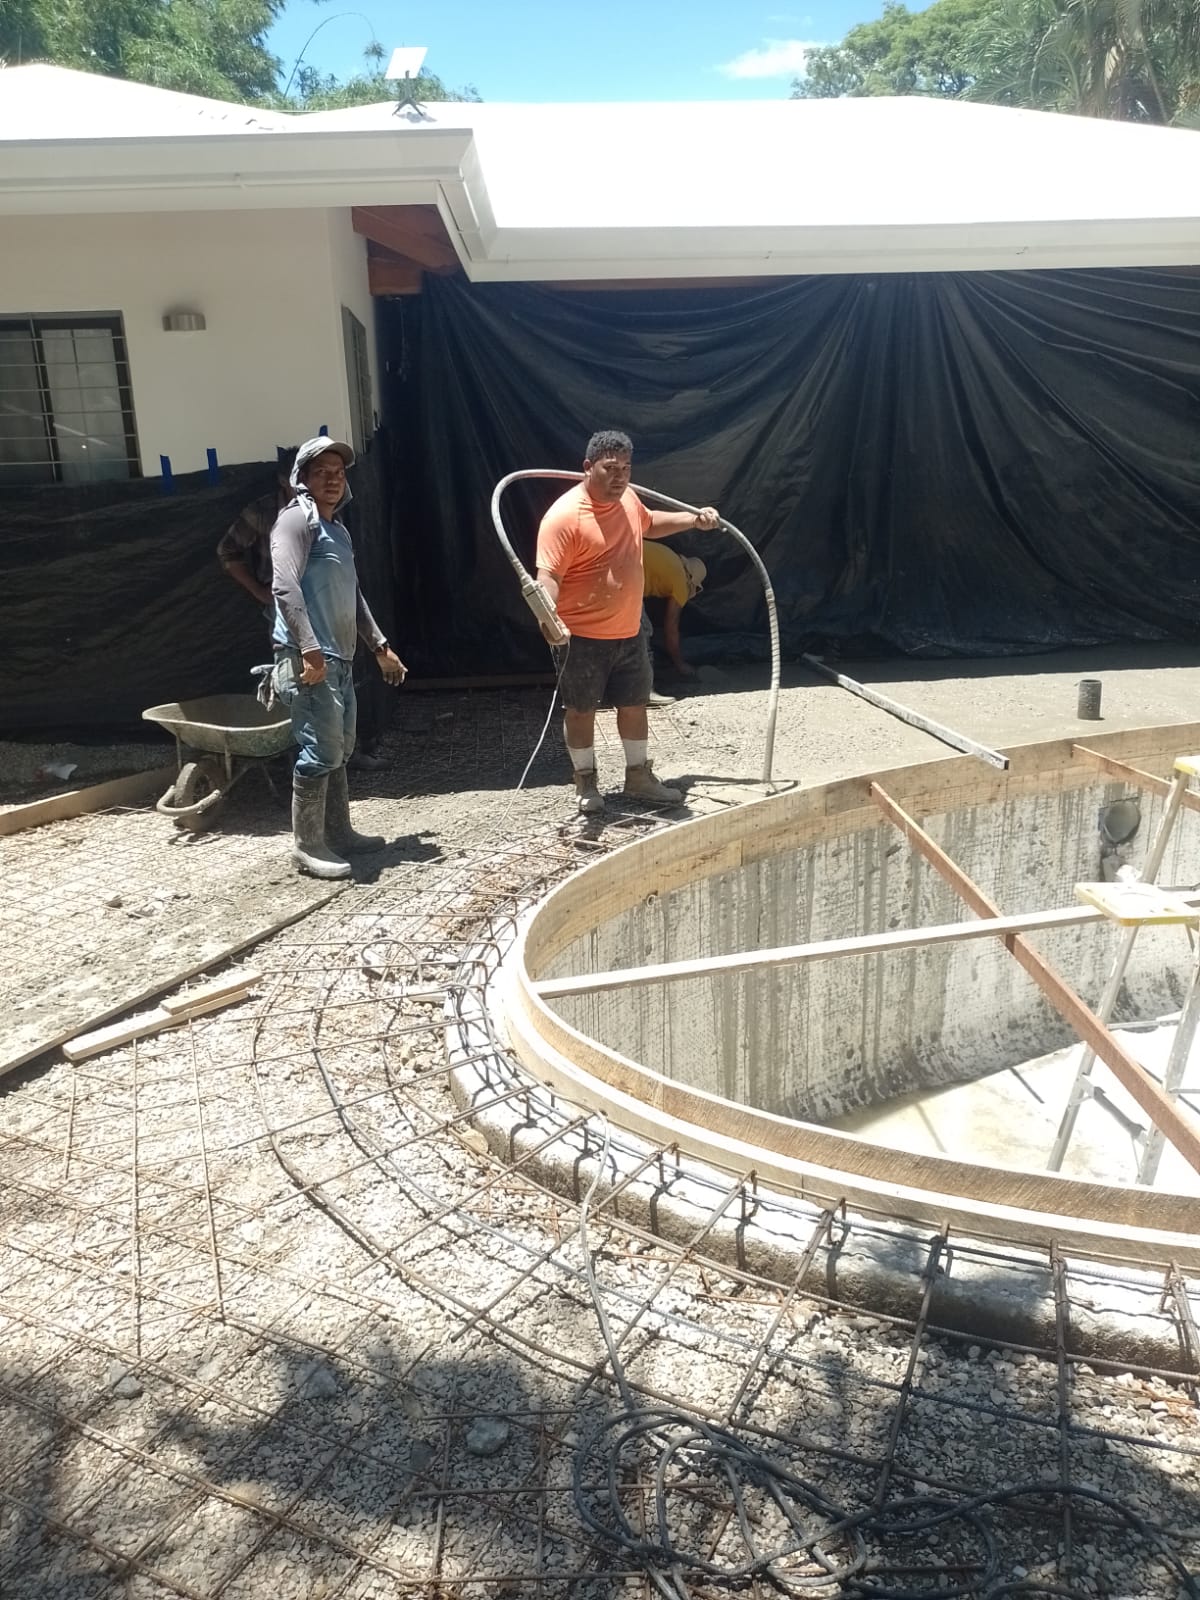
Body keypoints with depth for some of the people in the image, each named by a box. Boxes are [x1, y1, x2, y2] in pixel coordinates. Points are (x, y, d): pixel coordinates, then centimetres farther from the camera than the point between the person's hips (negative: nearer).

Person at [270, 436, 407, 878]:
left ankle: (337, 832, 25)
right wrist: (309, 649, -26)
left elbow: (353, 596, 30)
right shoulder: (297, 518, -7)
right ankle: (307, 845, -1)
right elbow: (284, 586, -19)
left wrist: (380, 647, 28)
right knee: (320, 752, -10)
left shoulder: (338, 530, 22)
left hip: (339, 659, 10)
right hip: (308, 659, -10)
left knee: (339, 751, 15)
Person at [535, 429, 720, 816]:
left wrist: (694, 520, 21)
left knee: (634, 705, 15)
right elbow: (548, 574, -26)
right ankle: (586, 781, 25)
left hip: (629, 632, 7)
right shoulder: (564, 516, -21)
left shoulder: (627, 499, 4)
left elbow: (649, 524, 27)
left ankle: (639, 776, 31)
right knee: (581, 710, 8)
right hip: (583, 637, -7)